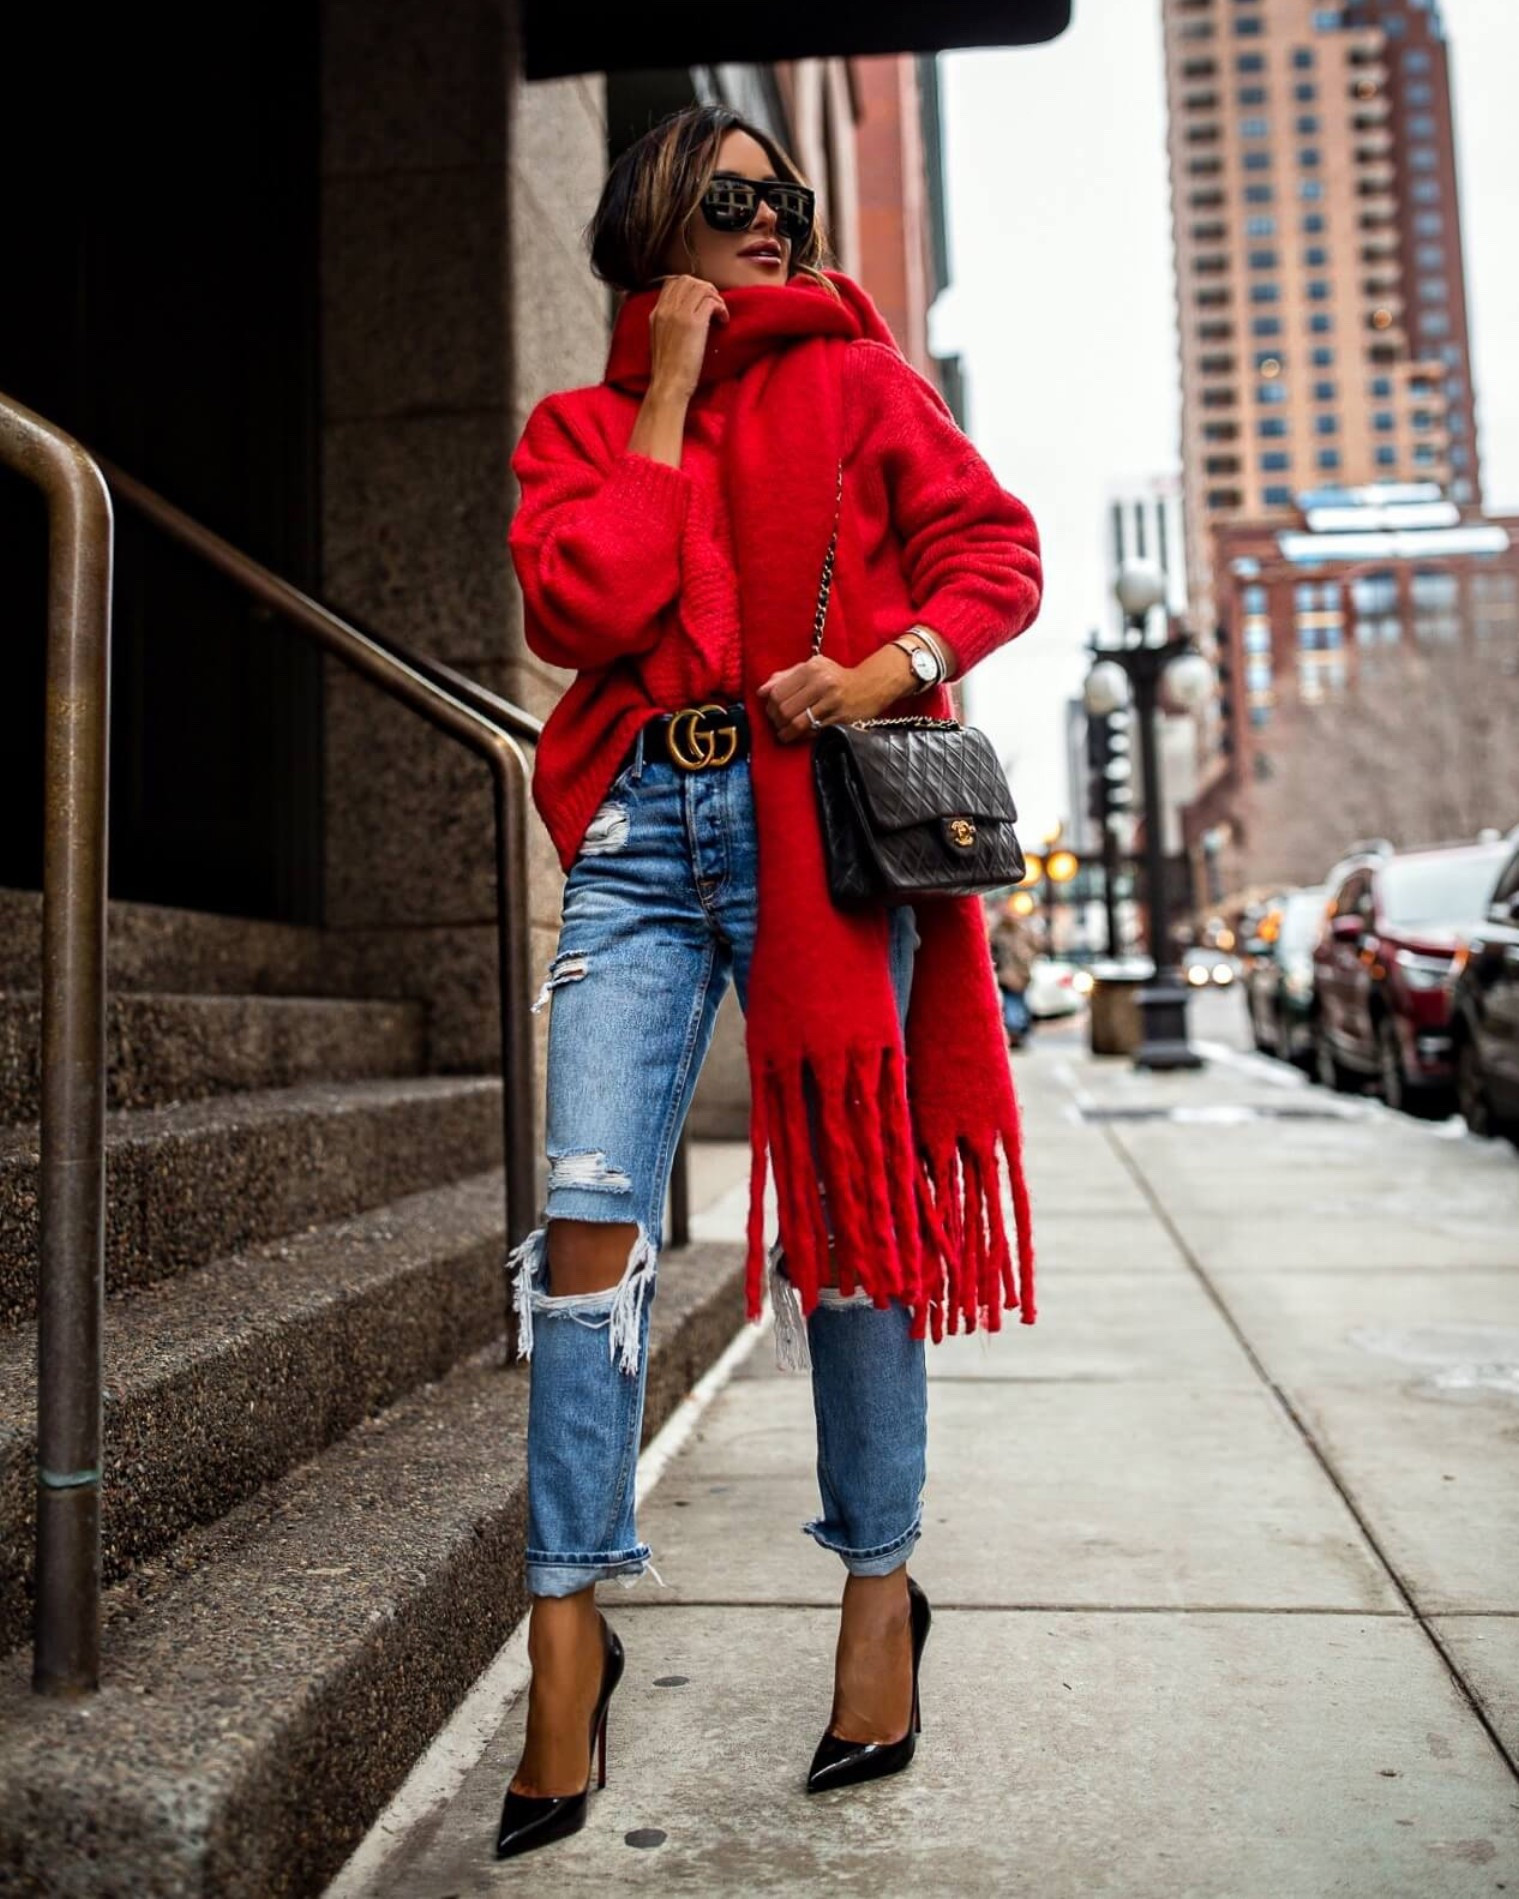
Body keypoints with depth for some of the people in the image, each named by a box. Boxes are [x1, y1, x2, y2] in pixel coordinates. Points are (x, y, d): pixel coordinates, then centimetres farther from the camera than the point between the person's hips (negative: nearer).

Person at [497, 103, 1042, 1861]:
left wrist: (891, 665, -10)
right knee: (592, 1209, -8)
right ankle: (568, 1622, 5)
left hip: (822, 818, -1)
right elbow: (582, 612, -1)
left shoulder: (856, 379, 15)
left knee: (842, 1204, 2)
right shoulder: (577, 424, 17)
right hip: (642, 827, 2)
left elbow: (994, 549, 8)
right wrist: (668, 397, 3)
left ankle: (882, 1581, 20)